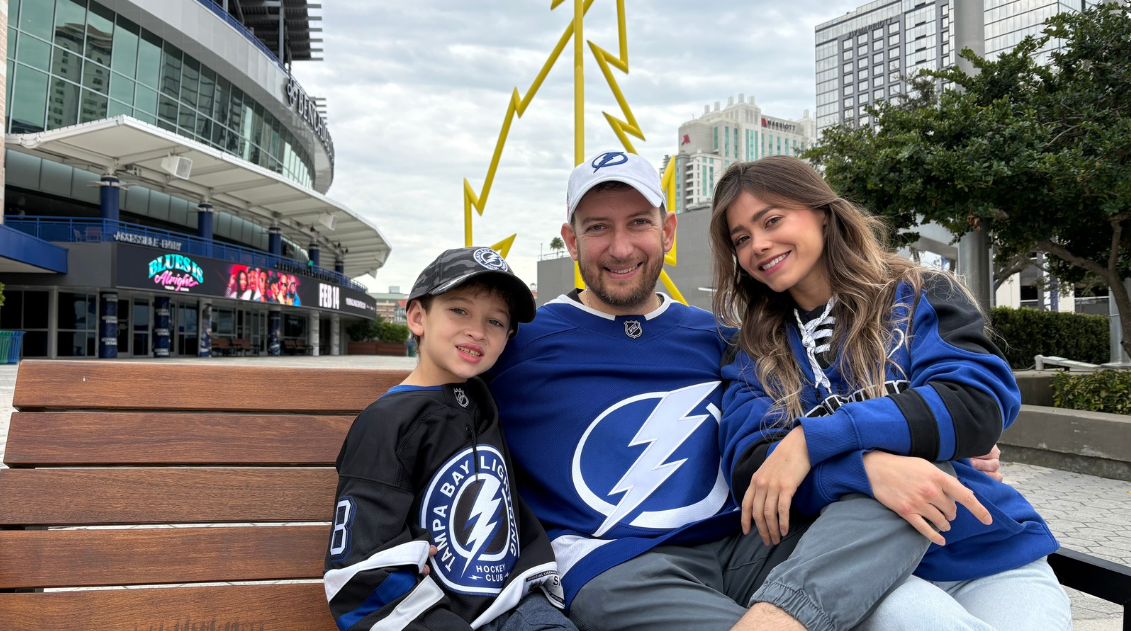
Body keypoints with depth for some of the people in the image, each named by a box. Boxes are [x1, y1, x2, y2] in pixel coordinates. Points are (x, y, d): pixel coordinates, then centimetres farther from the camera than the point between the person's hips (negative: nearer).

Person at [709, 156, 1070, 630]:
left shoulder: (920, 296, 5)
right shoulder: (754, 357, 10)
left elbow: (982, 403, -11)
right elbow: (749, 470, -5)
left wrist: (812, 440, -18)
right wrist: (865, 466, -26)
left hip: (995, 556, 1)